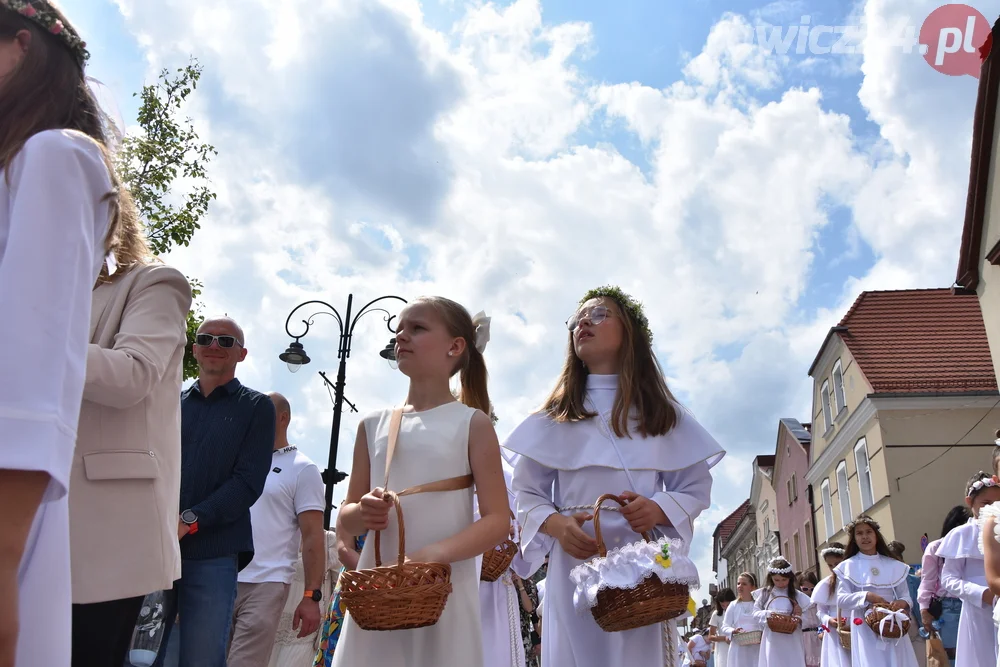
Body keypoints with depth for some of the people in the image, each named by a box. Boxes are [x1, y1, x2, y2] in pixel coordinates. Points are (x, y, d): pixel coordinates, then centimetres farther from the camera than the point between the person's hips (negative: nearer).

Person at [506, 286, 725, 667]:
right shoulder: (554, 417, 9)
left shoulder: (662, 414, 10)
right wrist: (555, 524, -13)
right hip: (574, 566, 0)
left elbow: (696, 488, 9)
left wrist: (660, 508, -12)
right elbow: (527, 493, 8)